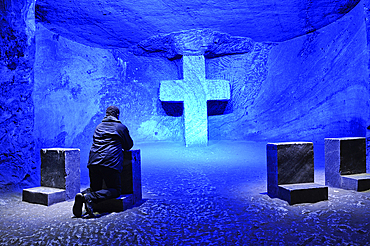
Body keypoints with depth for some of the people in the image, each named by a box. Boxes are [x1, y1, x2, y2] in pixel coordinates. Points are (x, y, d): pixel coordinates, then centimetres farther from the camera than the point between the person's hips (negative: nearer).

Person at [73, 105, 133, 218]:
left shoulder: (98, 127, 23)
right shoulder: (121, 127, 9)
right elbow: (129, 145, 18)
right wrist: (121, 145, 42)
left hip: (93, 161, 6)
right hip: (110, 162, -5)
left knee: (94, 188, 20)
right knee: (115, 190, 2)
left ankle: (81, 196, -14)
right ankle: (90, 198, -23)